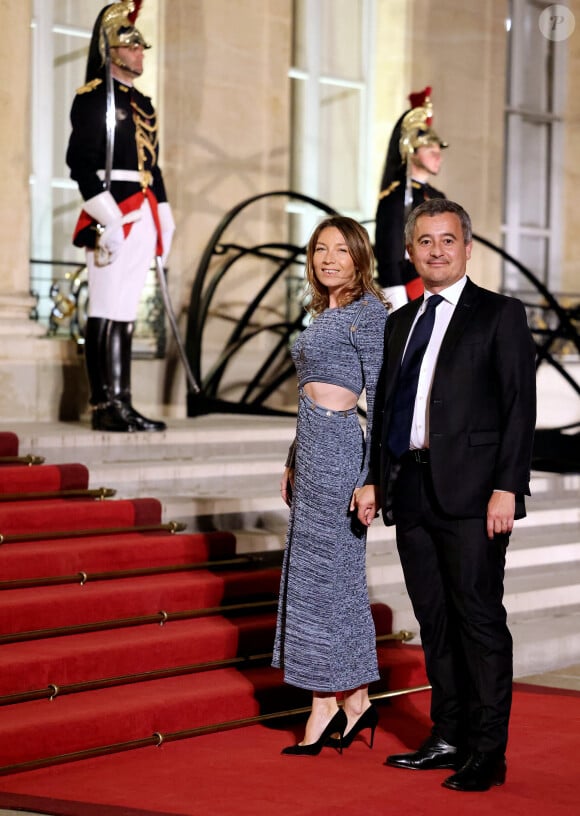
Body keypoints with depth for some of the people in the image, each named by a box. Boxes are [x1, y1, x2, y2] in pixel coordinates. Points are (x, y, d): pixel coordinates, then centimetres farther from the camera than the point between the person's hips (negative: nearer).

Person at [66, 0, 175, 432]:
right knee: (107, 313, -9)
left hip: (142, 219, 9)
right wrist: (107, 218, -20)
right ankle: (106, 407, -8)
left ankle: (120, 404, 11)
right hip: (112, 218, -9)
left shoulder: (142, 102, 21)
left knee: (126, 314, 9)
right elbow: (81, 161, -15)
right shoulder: (94, 97, -6)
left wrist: (164, 219, 19)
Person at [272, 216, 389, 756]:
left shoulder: (368, 311, -9)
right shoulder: (324, 313, 17)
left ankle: (325, 710, 3)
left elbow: (380, 396, -13)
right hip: (312, 448, 9)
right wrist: (292, 463, 22)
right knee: (312, 571, 10)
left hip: (339, 448, -9)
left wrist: (373, 475, -17)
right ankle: (354, 703, 16)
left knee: (323, 571, -5)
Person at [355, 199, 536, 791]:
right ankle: (448, 738, 20)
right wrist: (374, 479, 13)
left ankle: (487, 753, 0)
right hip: (411, 492, 6)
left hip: (471, 494, -6)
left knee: (479, 619, -5)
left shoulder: (499, 315, 0)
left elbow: (520, 406, -6)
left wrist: (506, 487, -14)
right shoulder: (400, 323, 18)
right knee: (434, 621, 11)